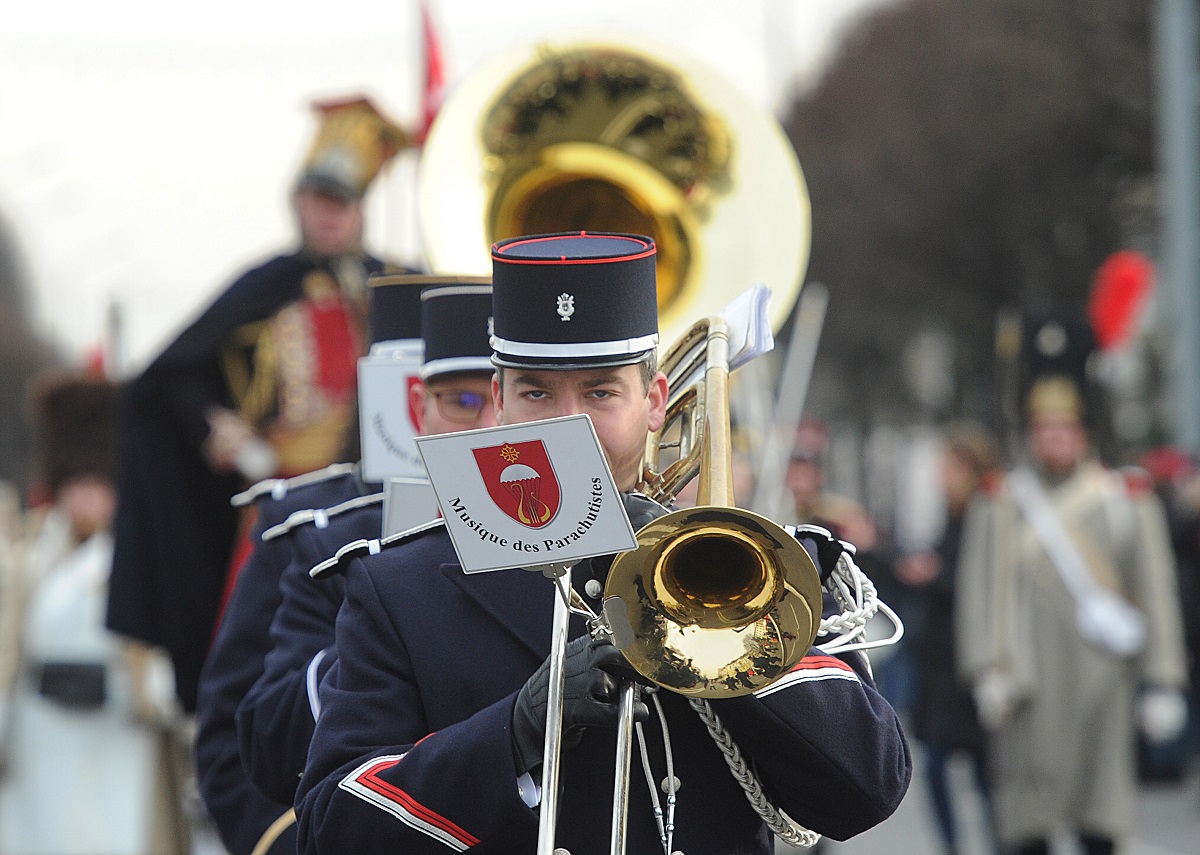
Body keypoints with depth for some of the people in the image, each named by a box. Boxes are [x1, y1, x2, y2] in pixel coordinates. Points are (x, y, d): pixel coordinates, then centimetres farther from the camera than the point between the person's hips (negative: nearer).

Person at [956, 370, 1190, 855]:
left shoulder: (1127, 501, 6)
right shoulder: (999, 505, 6)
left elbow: (1155, 593, 5)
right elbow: (979, 591, -1)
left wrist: (1161, 684, 0)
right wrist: (986, 671, -12)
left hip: (1100, 685, 0)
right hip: (1027, 684, 0)